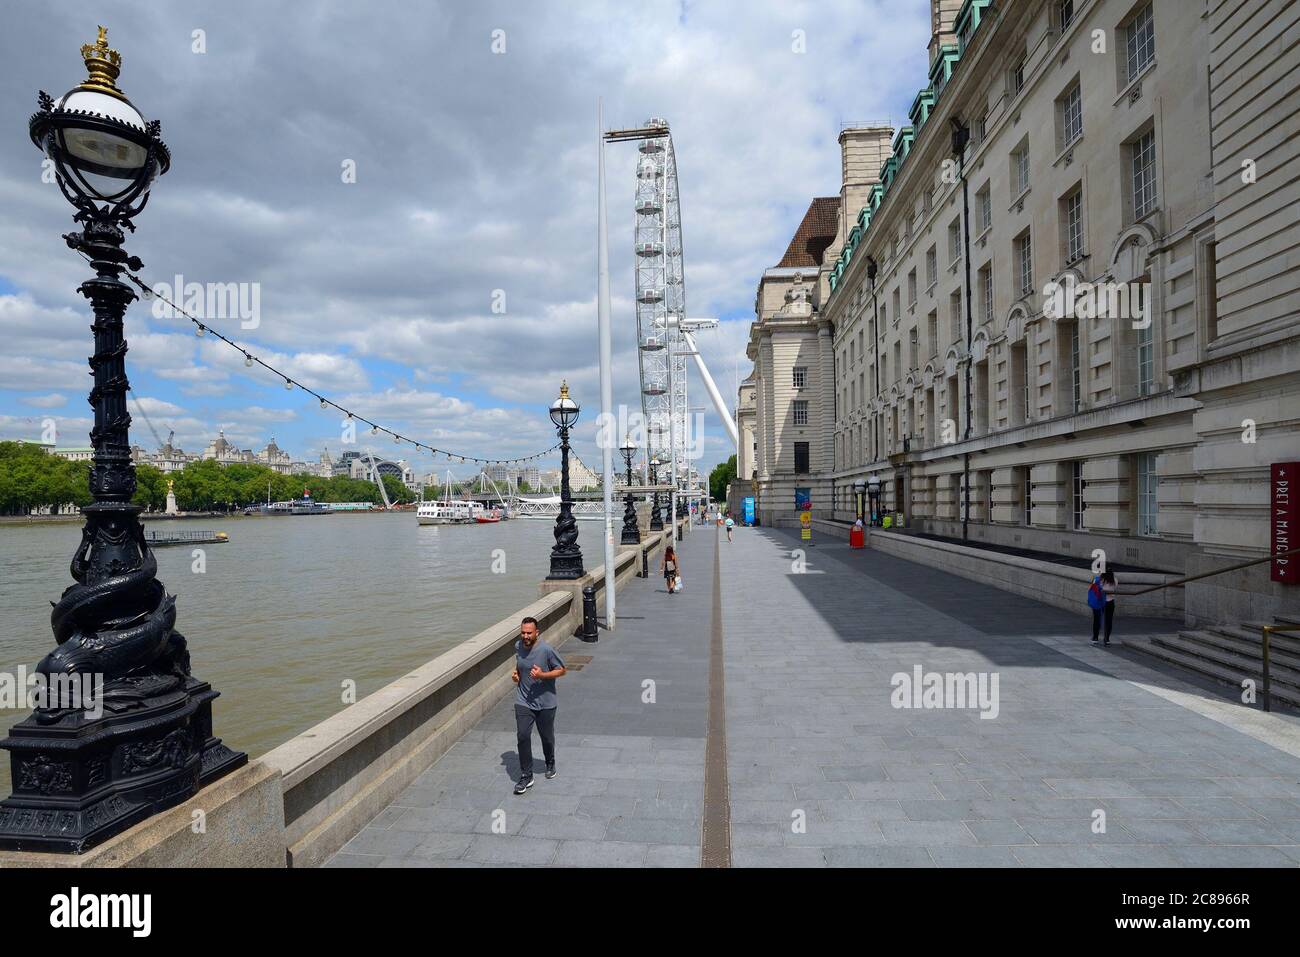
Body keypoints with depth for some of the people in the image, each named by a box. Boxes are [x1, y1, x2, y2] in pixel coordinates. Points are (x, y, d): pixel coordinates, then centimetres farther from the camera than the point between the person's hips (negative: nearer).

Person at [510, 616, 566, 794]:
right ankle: (526, 776, 9)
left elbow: (561, 670, -11)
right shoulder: (518, 646, -4)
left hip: (545, 703, -3)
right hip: (523, 701, 3)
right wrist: (516, 673, -1)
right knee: (523, 737, -6)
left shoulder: (546, 650, -20)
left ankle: (550, 765, 42)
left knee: (547, 737, 14)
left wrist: (542, 675, -24)